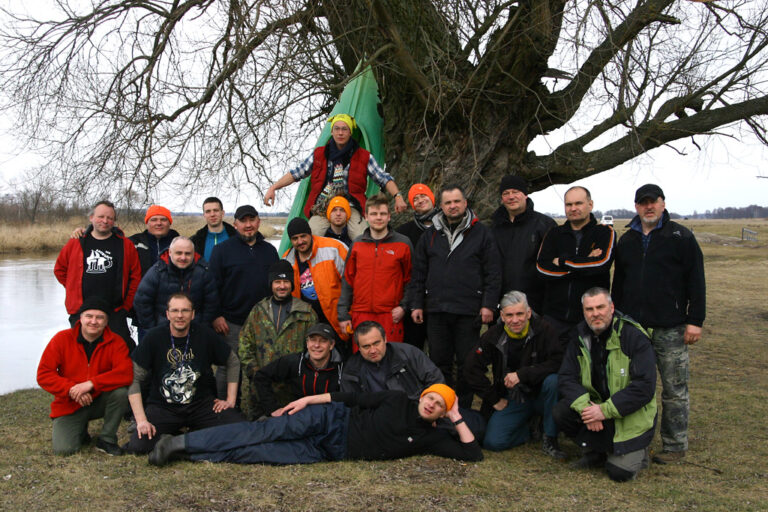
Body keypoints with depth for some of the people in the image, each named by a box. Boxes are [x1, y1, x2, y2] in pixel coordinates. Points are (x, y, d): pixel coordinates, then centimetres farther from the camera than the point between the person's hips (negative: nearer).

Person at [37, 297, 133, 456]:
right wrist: (71, 389, -25)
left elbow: (126, 373, -24)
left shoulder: (115, 342, -10)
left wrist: (91, 383, -33)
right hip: (69, 406, 0)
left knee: (121, 391, -31)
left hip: (100, 401, 0)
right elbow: (43, 374, -10)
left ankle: (106, 439, -9)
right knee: (63, 449, -20)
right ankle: (80, 430, 18)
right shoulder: (62, 339, -7)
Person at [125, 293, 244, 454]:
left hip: (201, 404, 1)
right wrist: (141, 420, -15)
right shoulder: (154, 338, -6)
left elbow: (233, 363, 11)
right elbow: (135, 380, -6)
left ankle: (197, 435, 7)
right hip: (163, 407, -1)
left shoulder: (205, 335, -2)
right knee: (138, 445, -25)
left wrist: (230, 400, 4)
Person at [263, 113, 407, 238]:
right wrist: (273, 188, 8)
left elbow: (384, 178, 10)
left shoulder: (364, 157, 12)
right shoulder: (319, 154, 15)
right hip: (321, 208, 1)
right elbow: (296, 173, 17)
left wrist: (397, 196, -7)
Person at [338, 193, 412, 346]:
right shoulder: (357, 244, 9)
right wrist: (343, 314, 6)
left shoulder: (403, 243, 4)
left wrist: (404, 306, -4)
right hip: (361, 314, 2)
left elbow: (410, 279, 7)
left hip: (391, 315, -2)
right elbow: (347, 280, 10)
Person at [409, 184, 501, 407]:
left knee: (467, 363, 4)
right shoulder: (430, 235, 12)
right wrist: (416, 304, 7)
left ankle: (463, 408, 17)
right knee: (439, 362, 8)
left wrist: (488, 305, -7)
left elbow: (493, 272, 0)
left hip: (469, 311, -2)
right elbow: (419, 273, 14)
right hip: (436, 311, 3)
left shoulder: (481, 233, 3)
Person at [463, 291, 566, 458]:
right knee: (492, 442, -17)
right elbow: (471, 369, -2)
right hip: (512, 400, 2)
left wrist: (522, 374, -29)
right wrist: (494, 399, -3)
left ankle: (550, 439, -14)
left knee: (553, 380, -34)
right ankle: (531, 429, 15)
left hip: (539, 394, -1)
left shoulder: (544, 330, -12)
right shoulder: (493, 336, -7)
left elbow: (559, 362, -24)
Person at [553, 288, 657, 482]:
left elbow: (645, 387, -22)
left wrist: (605, 410, -26)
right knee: (560, 413, -21)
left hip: (631, 416, -4)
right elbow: (566, 377, -5)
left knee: (620, 472, -18)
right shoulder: (580, 336, -2)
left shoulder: (634, 337, -17)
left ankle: (638, 452, 18)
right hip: (595, 406, 5)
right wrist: (585, 406, -23)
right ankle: (597, 451, 4)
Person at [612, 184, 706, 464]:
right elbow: (618, 283, 19)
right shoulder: (626, 241, 14)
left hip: (670, 328, -4)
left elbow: (696, 281, -3)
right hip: (633, 326, 5)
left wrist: (695, 320, -8)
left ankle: (675, 444, 12)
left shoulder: (681, 237, 0)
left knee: (674, 389, 2)